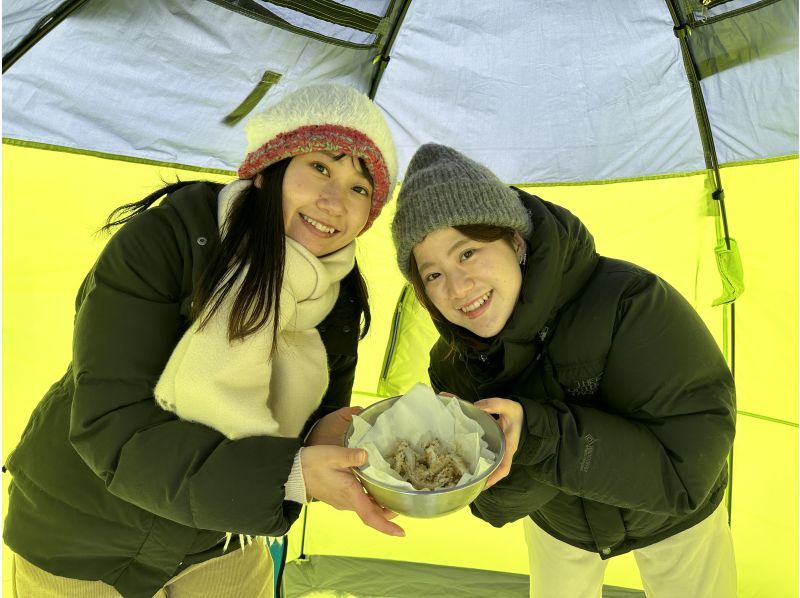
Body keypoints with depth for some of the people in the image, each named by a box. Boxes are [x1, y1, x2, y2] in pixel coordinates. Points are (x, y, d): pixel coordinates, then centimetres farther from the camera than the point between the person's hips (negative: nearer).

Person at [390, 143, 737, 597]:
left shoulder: (629, 302, -39)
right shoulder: (452, 366, -23)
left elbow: (684, 473, -37)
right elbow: (497, 507, -19)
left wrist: (536, 432, -48)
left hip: (674, 522, -2)